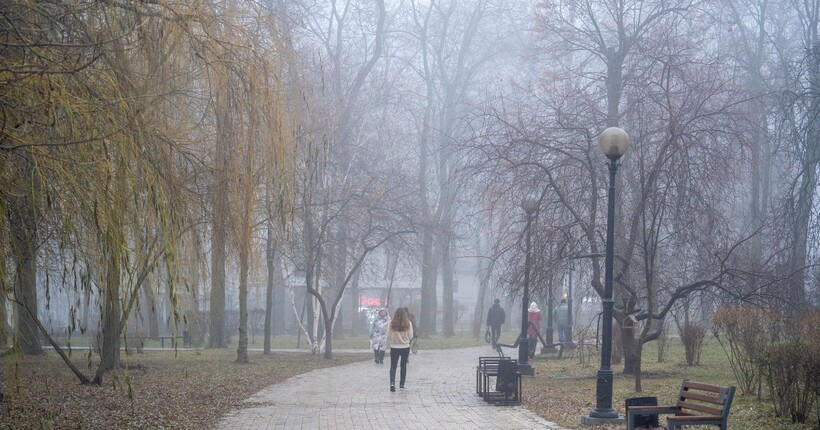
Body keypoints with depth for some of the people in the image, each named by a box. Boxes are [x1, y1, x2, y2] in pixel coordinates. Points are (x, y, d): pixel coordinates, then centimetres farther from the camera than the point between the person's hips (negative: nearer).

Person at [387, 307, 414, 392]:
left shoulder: (391, 324, -11)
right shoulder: (408, 324, -10)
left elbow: (388, 337, -5)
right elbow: (410, 336, -2)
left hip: (394, 347, -1)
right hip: (405, 347, 1)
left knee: (393, 366, 5)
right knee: (404, 366, 15)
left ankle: (392, 383, -16)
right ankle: (402, 385, 18)